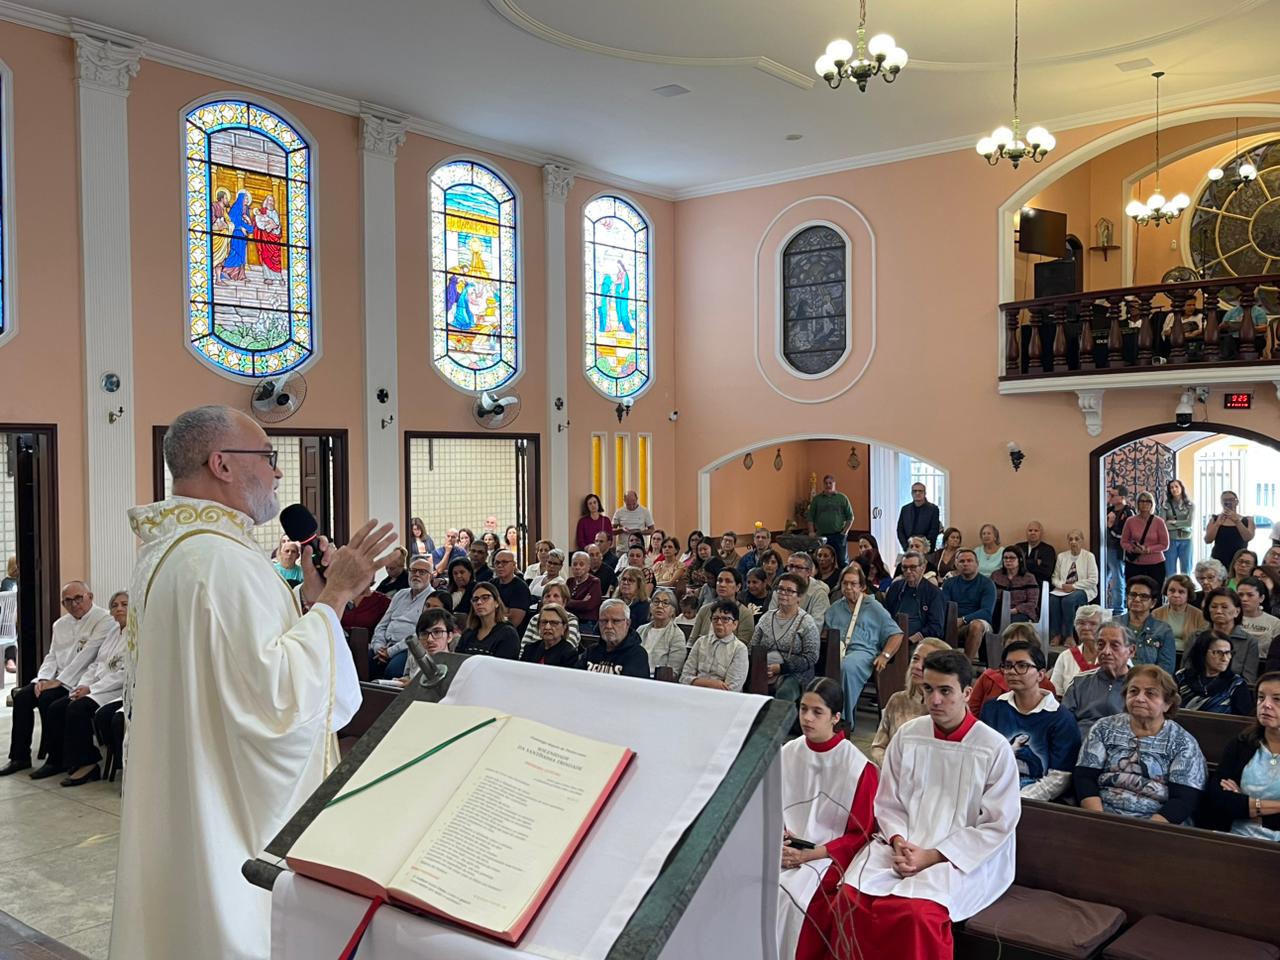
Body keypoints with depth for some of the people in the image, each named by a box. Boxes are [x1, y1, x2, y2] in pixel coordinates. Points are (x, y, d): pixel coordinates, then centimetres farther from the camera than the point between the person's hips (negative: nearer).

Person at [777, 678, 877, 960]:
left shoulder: (859, 768, -11)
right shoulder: (786, 754, 2)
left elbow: (860, 834, -6)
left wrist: (811, 855, -15)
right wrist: (777, 840, -8)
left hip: (830, 855, -4)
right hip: (786, 848, 4)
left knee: (789, 894, -29)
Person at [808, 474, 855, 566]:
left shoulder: (842, 498, 5)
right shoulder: (817, 499, 8)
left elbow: (850, 517, 6)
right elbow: (810, 517, 8)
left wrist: (845, 532, -2)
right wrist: (811, 532, -2)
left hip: (838, 535, -1)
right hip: (821, 536, 1)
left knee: (843, 561, 0)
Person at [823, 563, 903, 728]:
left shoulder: (874, 608, 15)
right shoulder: (835, 608, 28)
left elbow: (896, 634, 9)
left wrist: (885, 656, -5)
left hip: (862, 651, -3)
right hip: (835, 650, 3)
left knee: (847, 667, -40)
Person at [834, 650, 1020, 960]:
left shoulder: (995, 748, -7)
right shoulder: (907, 735, 4)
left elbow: (998, 824, -8)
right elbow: (888, 803, 8)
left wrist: (933, 856, -13)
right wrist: (899, 843, -12)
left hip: (966, 858, -3)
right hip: (904, 846, 4)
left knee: (917, 912, -32)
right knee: (853, 897, -23)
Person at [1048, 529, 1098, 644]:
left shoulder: (1089, 556, 1)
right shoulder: (1061, 556, 13)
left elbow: (1093, 580, -7)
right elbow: (1054, 577, 12)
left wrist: (1073, 586, -14)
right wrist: (1062, 585, -10)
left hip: (1083, 590, -4)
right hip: (1063, 590, 4)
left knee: (1068, 600, -35)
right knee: (1052, 599, -29)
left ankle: (1068, 634, -21)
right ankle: (1056, 634, -21)